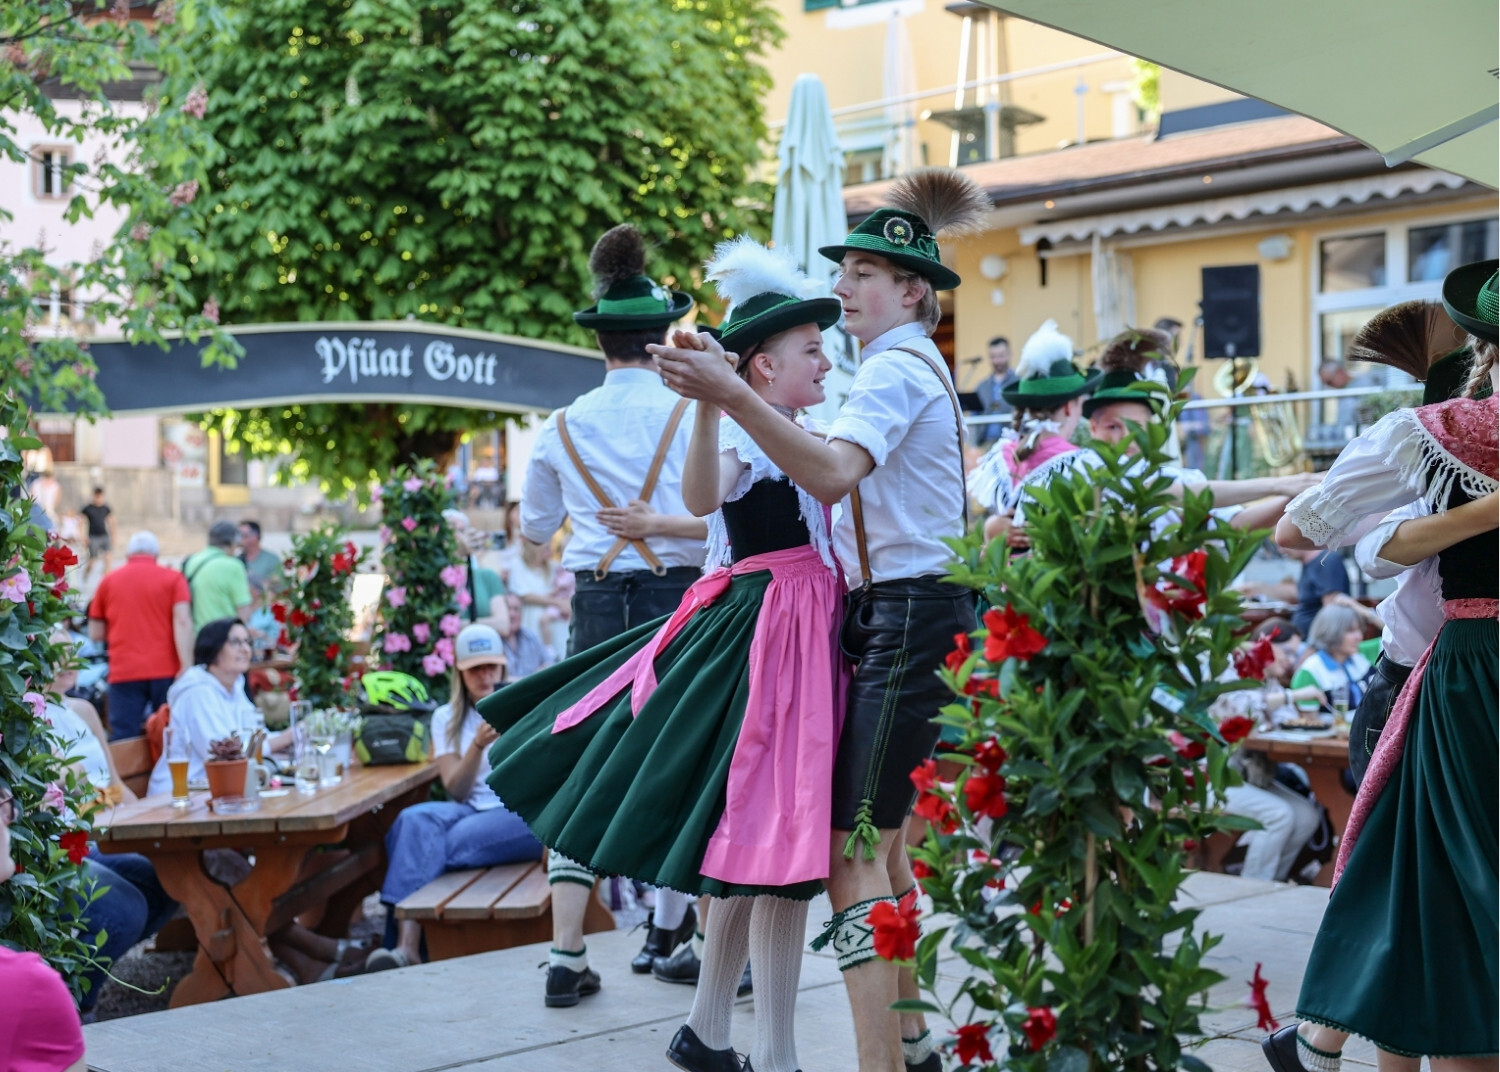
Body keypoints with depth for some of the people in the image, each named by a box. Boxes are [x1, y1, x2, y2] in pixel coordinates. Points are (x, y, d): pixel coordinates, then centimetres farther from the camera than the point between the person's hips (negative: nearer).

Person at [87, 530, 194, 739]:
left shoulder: (108, 581, 11)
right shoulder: (173, 578, 6)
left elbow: (95, 634, 13)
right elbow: (182, 623, -8)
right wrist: (187, 667, -13)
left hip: (124, 673, 1)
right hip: (165, 671, 0)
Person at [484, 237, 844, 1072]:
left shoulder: (803, 438, 15)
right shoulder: (740, 436, -11)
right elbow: (702, 499, -36)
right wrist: (706, 405, -50)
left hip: (806, 636, 9)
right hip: (761, 637, -9)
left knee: (759, 849, 13)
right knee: (775, 848, -9)